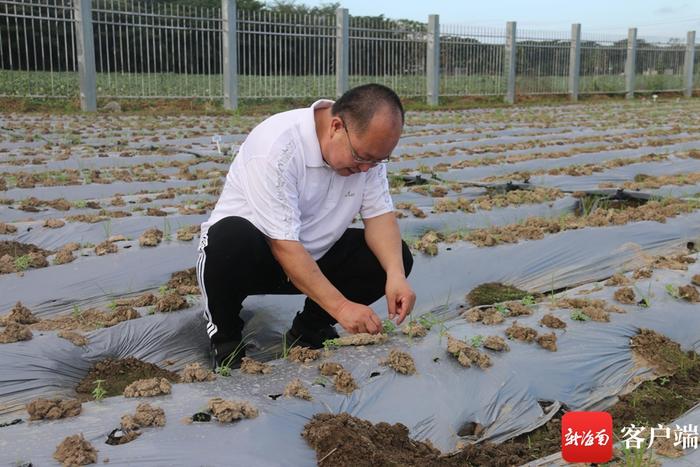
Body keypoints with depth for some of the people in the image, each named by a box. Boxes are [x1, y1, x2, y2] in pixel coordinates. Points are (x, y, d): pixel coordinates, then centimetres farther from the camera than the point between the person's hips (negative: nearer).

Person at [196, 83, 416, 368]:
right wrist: (340, 306, -34)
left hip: (314, 256, 6)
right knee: (230, 237, -39)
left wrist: (396, 275, -28)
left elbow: (379, 214, -9)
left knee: (396, 256, -12)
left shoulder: (368, 145, -10)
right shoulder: (277, 145, -30)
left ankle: (309, 329, 7)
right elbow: (283, 244, -32)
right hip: (252, 254, -5)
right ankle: (224, 336, -10)